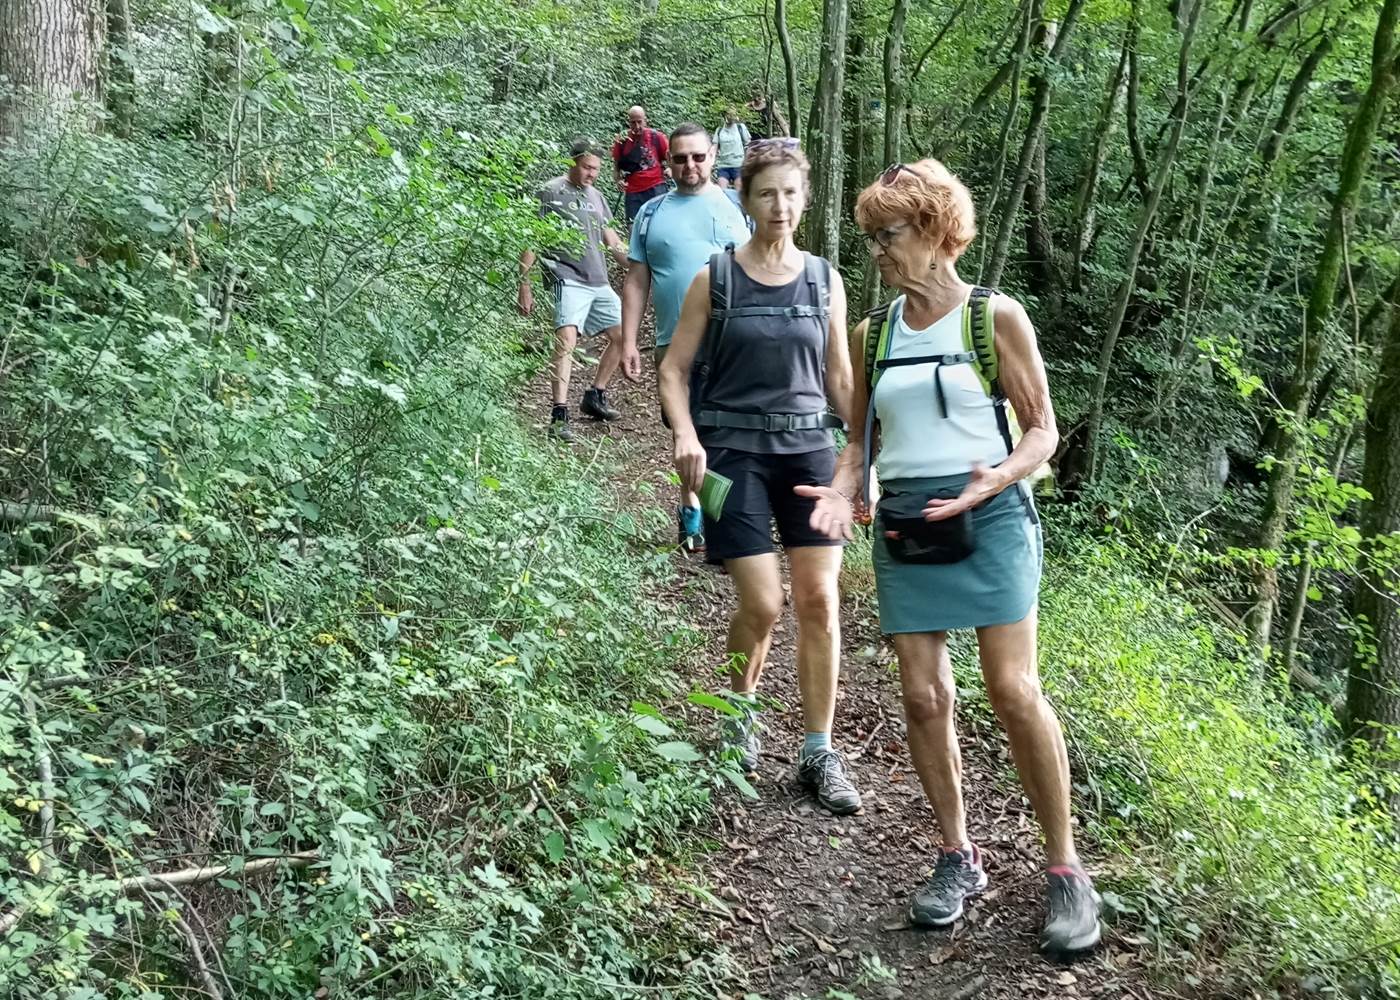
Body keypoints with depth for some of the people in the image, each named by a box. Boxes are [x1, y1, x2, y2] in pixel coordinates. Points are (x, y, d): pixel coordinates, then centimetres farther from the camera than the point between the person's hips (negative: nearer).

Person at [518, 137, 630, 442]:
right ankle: (559, 416, -30)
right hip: (568, 279, -8)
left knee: (621, 335, 12)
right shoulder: (551, 193, -4)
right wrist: (524, 286, -10)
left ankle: (595, 397, 29)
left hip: (599, 282, 8)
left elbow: (609, 236, 27)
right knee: (566, 338, -26)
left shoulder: (595, 196, 16)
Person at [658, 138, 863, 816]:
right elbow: (674, 371, 1)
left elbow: (840, 379, 14)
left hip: (808, 448, 3)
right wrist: (686, 437, -15)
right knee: (762, 603, -8)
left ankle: (819, 754, 8)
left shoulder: (824, 280, 8)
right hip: (734, 450, -3)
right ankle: (739, 710, 22)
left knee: (819, 600, -2)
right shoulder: (716, 278, 0)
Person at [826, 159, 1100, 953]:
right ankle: (958, 857, 17)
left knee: (1014, 691, -11)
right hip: (904, 527, 4)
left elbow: (1042, 430, -1)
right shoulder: (873, 335, 11)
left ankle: (1066, 870, 2)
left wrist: (996, 480, -20)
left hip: (989, 518, -4)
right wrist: (840, 495, -3)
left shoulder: (996, 318, -2)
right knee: (923, 695, 2)